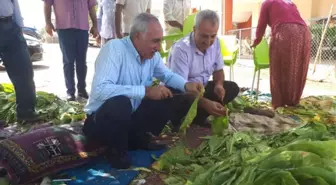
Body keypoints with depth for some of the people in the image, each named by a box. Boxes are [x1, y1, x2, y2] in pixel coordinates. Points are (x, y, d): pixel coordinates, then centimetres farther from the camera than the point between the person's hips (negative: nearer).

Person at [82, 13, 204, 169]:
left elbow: (167, 75, 12)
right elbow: (99, 90, -37)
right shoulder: (114, 48, -25)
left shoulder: (152, 54, -3)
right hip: (102, 120, -6)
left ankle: (140, 139, 10)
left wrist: (187, 85, -10)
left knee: (177, 98, -2)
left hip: (133, 117, 7)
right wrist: (146, 90, -36)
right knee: (120, 103, -40)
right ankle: (116, 151, -9)